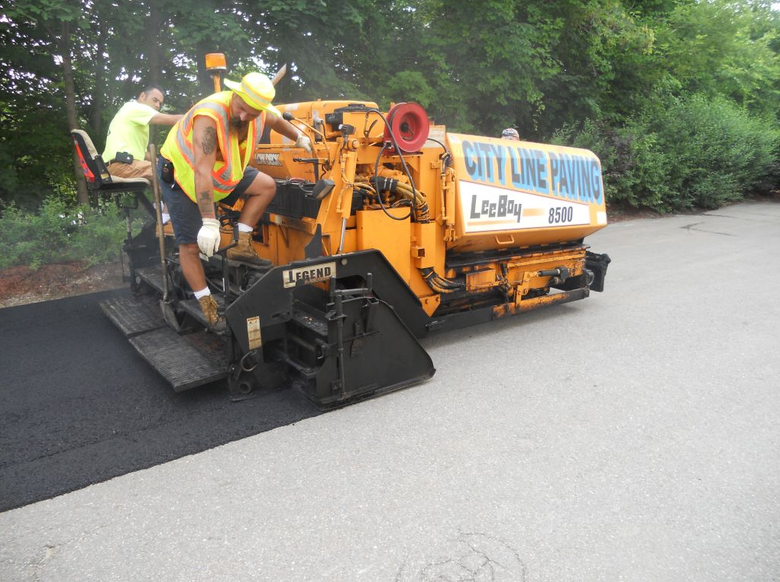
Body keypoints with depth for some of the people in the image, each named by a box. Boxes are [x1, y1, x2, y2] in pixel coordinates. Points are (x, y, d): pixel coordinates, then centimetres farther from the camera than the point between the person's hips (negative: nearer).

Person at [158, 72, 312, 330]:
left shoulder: (261, 113, -15)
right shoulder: (209, 116, -37)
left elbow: (277, 121, 12)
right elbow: (202, 172, -44)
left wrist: (299, 138, 28)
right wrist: (209, 222, -49)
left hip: (223, 171, 7)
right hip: (180, 173, -6)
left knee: (266, 186, -8)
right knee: (190, 245, -8)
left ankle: (240, 245, -3)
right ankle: (207, 307, 3)